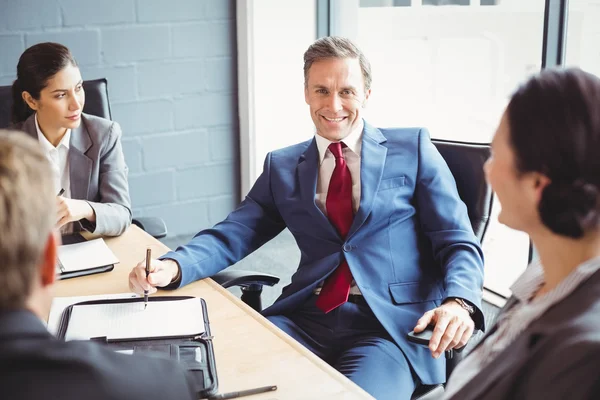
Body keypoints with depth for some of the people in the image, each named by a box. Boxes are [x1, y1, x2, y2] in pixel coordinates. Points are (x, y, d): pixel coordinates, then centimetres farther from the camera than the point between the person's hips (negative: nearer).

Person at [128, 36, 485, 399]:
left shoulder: (412, 148, 8)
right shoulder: (282, 167, 16)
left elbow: (458, 242, 3)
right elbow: (232, 235, 8)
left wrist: (458, 303, -19)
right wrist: (172, 267, -13)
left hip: (394, 324, -2)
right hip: (305, 318, 3)